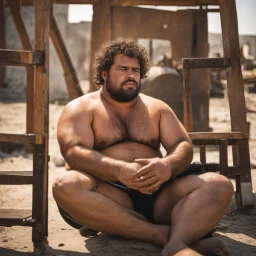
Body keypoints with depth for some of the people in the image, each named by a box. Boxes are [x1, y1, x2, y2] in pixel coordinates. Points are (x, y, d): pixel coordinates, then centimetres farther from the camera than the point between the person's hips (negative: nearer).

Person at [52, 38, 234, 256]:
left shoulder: (157, 108, 22)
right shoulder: (81, 108, 10)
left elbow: (183, 147, 8)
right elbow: (74, 153, -8)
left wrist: (167, 165, -18)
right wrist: (120, 170, -27)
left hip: (159, 193, 3)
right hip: (108, 193, -3)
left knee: (219, 185, -20)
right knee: (66, 186, -34)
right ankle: (162, 233, -36)